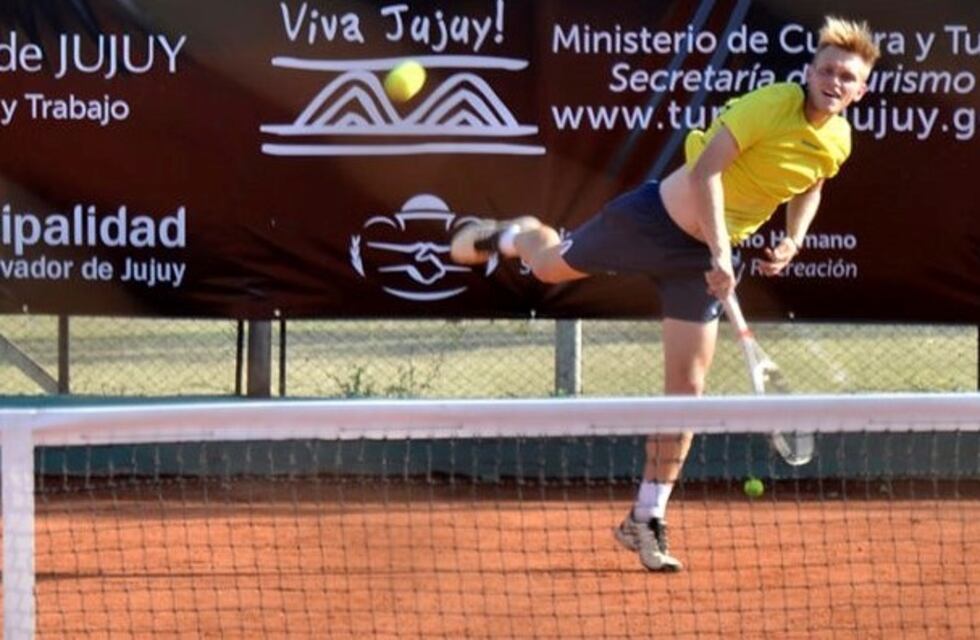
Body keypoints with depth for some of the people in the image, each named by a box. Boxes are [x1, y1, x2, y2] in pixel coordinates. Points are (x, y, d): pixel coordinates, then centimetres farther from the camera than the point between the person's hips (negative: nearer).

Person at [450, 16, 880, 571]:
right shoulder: (771, 105, -25)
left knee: (688, 385, -1)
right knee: (552, 265, 15)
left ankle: (647, 521, 8)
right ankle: (508, 236, 54)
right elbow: (705, 171, -29)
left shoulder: (838, 143, -4)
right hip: (658, 217, -5)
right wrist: (720, 252, -36)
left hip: (704, 257, 5)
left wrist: (793, 241, 2)